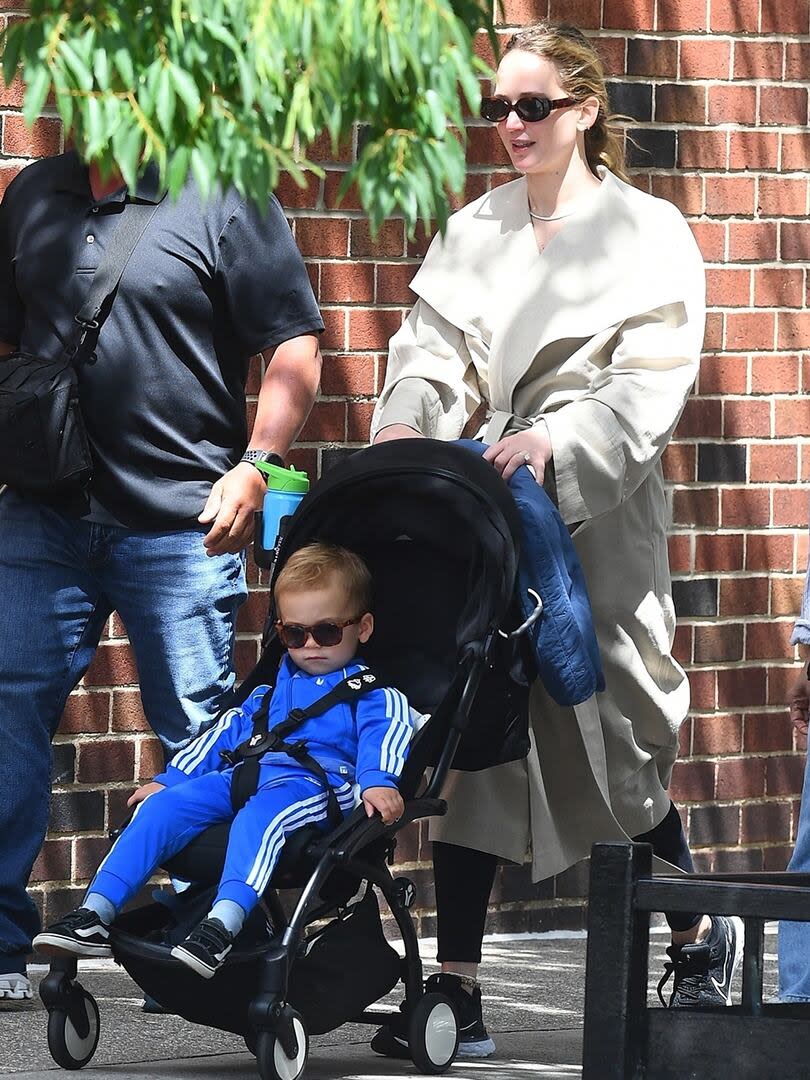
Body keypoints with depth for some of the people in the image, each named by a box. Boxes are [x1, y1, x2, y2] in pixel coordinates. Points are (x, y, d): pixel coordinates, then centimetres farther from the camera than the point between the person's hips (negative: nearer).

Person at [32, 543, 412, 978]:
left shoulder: (373, 696, 14)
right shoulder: (270, 692, 33)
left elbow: (384, 734, -4)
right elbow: (227, 732, 34)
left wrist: (378, 782, -25)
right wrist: (171, 778, 24)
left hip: (311, 782, -6)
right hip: (240, 775, 6)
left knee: (260, 814, -40)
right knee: (163, 804, -18)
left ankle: (224, 922, -60)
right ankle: (95, 913, -28)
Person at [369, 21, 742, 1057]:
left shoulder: (648, 234, 0)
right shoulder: (471, 232, 14)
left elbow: (649, 388, -9)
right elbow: (432, 350, 5)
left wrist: (556, 442, -24)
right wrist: (407, 424, -17)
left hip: (595, 521, -4)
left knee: (614, 739, 3)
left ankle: (701, 934, 29)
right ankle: (459, 994, -4)